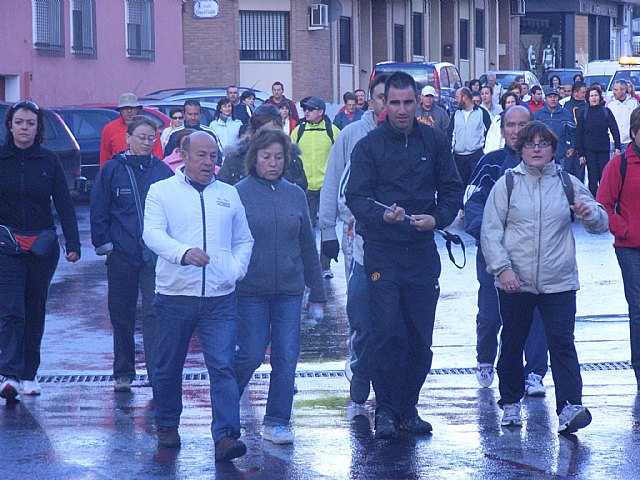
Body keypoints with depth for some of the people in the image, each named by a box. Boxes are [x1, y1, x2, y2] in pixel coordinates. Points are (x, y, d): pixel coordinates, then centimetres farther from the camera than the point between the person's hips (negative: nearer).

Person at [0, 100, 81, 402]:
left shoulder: (49, 161, 3)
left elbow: (64, 204, 3)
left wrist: (73, 244, -5)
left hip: (43, 246, 2)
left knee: (35, 312, 9)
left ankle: (29, 375, 17)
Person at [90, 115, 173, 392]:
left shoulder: (162, 171, 4)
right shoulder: (112, 169, 3)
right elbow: (98, 211, 4)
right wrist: (104, 244, -4)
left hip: (156, 255, -1)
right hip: (121, 255, 1)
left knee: (154, 313, -10)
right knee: (121, 315, 9)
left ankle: (157, 373, -10)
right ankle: (123, 373, 20)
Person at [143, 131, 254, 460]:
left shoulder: (228, 195, 15)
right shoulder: (162, 191, 4)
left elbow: (244, 240, 22)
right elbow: (153, 233, -11)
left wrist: (235, 270, 3)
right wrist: (184, 253, -29)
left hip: (220, 297, 1)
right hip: (175, 294, -1)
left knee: (222, 366, -10)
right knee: (168, 367, 10)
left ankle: (226, 436, -15)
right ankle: (166, 426, 29)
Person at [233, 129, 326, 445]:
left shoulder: (295, 195, 7)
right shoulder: (237, 194, -4)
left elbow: (307, 246, 13)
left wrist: (317, 291, 14)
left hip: (289, 290, 3)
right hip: (250, 291, -3)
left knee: (287, 357, 1)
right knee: (251, 355, -3)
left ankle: (278, 421, 12)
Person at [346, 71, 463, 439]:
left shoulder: (435, 142, 7)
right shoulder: (369, 146, -1)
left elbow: (452, 189, 10)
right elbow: (356, 196, -7)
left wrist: (438, 218, -9)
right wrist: (381, 215, -27)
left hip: (423, 250, 3)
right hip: (382, 250, -3)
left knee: (420, 336, 6)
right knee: (387, 333, -8)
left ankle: (409, 408, 17)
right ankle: (386, 409, 0)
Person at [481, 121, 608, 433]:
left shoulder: (568, 183, 8)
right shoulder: (507, 184, 4)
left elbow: (601, 224, 11)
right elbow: (490, 232, 1)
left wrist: (590, 214, -13)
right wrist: (502, 268, -12)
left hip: (558, 281, 0)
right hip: (514, 282, 0)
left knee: (562, 343, -10)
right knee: (512, 344, 10)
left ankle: (569, 408, -17)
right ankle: (510, 402, 25)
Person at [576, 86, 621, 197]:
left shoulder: (606, 112, 5)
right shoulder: (583, 113, 5)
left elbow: (614, 129, 1)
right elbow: (579, 134, 5)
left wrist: (617, 146, -10)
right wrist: (580, 153, -1)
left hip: (604, 149, 0)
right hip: (589, 150, 0)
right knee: (593, 177, -4)